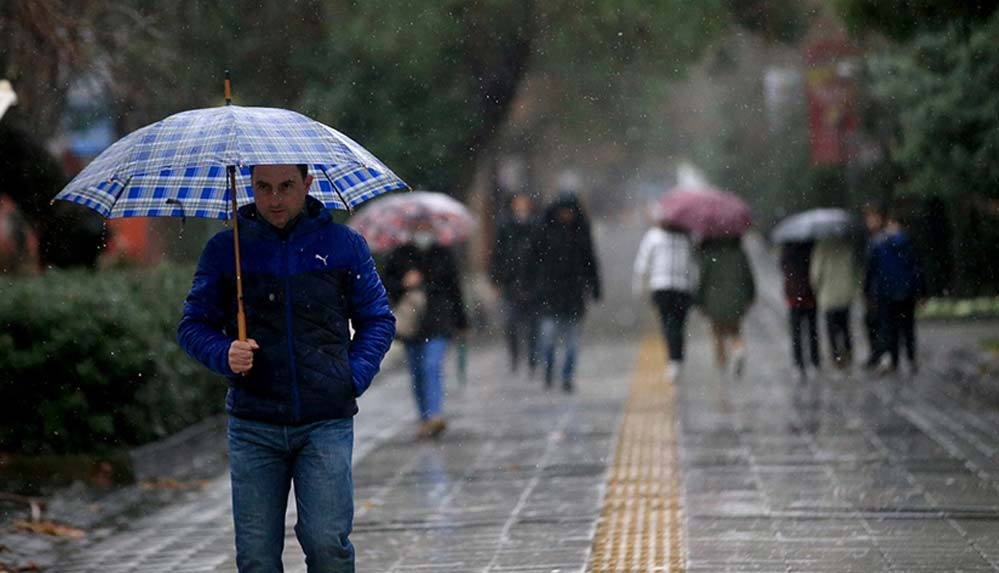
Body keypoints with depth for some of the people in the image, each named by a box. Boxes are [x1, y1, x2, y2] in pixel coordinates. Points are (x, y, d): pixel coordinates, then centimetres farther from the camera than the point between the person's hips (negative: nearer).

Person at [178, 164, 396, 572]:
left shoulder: (343, 245, 7)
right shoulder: (224, 249, 7)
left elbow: (378, 320, 14)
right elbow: (192, 325, 11)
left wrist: (355, 377, -1)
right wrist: (224, 354, -9)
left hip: (326, 422, -1)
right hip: (253, 426, 1)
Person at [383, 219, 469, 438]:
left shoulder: (443, 255, 9)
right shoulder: (400, 256, 8)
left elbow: (454, 288, 14)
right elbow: (386, 284, 8)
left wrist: (461, 321, 15)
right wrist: (403, 284, -13)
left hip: (438, 322, -2)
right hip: (411, 321, 2)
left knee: (432, 366, -18)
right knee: (417, 372, 5)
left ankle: (435, 415, -27)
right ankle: (425, 418, 14)